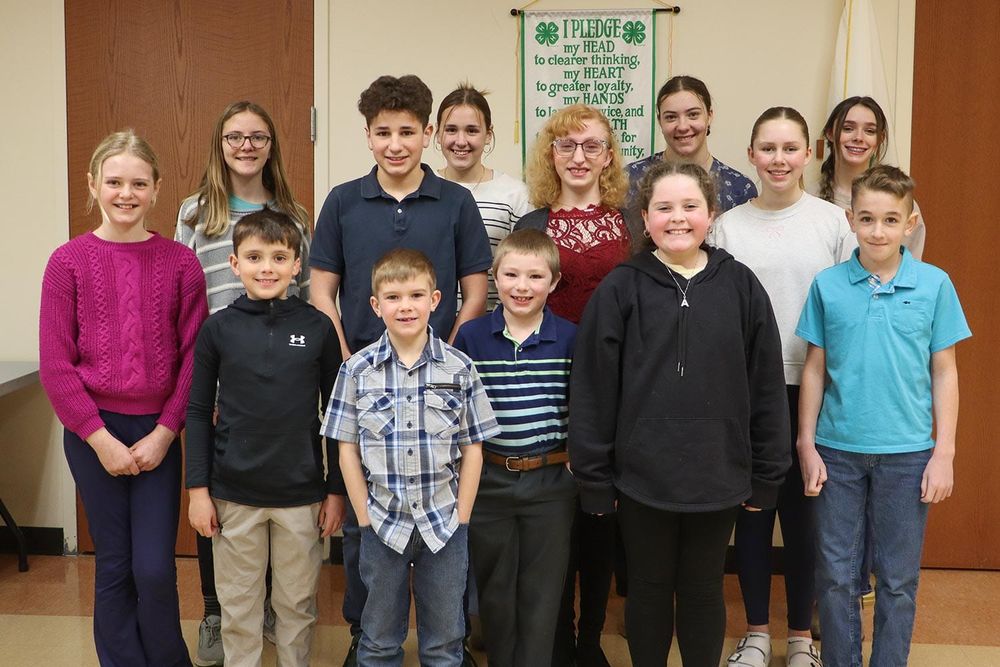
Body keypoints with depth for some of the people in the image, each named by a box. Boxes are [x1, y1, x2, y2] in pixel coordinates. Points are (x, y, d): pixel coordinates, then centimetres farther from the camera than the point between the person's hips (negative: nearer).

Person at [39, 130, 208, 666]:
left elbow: (193, 357, 0)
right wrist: (101, 438, -8)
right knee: (114, 567, 8)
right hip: (93, 431, 0)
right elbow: (54, 364, -3)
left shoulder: (180, 262, -1)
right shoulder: (68, 261, -2)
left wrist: (164, 433, -7)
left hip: (158, 431, 0)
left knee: (155, 570, -1)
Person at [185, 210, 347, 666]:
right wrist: (198, 489, -2)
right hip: (233, 492, 0)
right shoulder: (217, 329, -2)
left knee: (297, 603, 12)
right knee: (238, 606, 12)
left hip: (301, 494, 0)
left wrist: (336, 490, 1)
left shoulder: (318, 328, -3)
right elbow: (198, 411, 2)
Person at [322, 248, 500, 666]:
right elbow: (348, 450, 0)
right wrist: (365, 518, -4)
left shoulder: (460, 369, -3)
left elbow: (472, 449, 0)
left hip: (444, 523, 0)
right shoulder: (357, 370, -3)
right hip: (383, 522, 0)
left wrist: (460, 520, -5)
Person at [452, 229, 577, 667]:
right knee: (494, 588, 14)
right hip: (487, 481, 1)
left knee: (542, 592, 8)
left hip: (551, 483, -1)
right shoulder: (470, 336, -3)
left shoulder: (570, 338, -4)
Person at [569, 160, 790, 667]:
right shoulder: (620, 290, -6)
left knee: (703, 592, 15)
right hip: (641, 478, -1)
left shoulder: (740, 286, -1)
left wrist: (766, 474, 3)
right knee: (649, 591, 14)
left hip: (718, 478, 1)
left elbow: (767, 387, 2)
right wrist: (594, 478, -4)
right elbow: (592, 390, -4)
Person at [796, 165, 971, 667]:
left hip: (907, 454, 0)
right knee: (835, 574, 10)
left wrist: (944, 454, -2)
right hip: (838, 450, 1)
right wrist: (807, 446, 2)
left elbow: (944, 372, 1)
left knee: (898, 578, 10)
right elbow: (815, 369, 3)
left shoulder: (934, 285, -3)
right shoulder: (828, 286, -2)